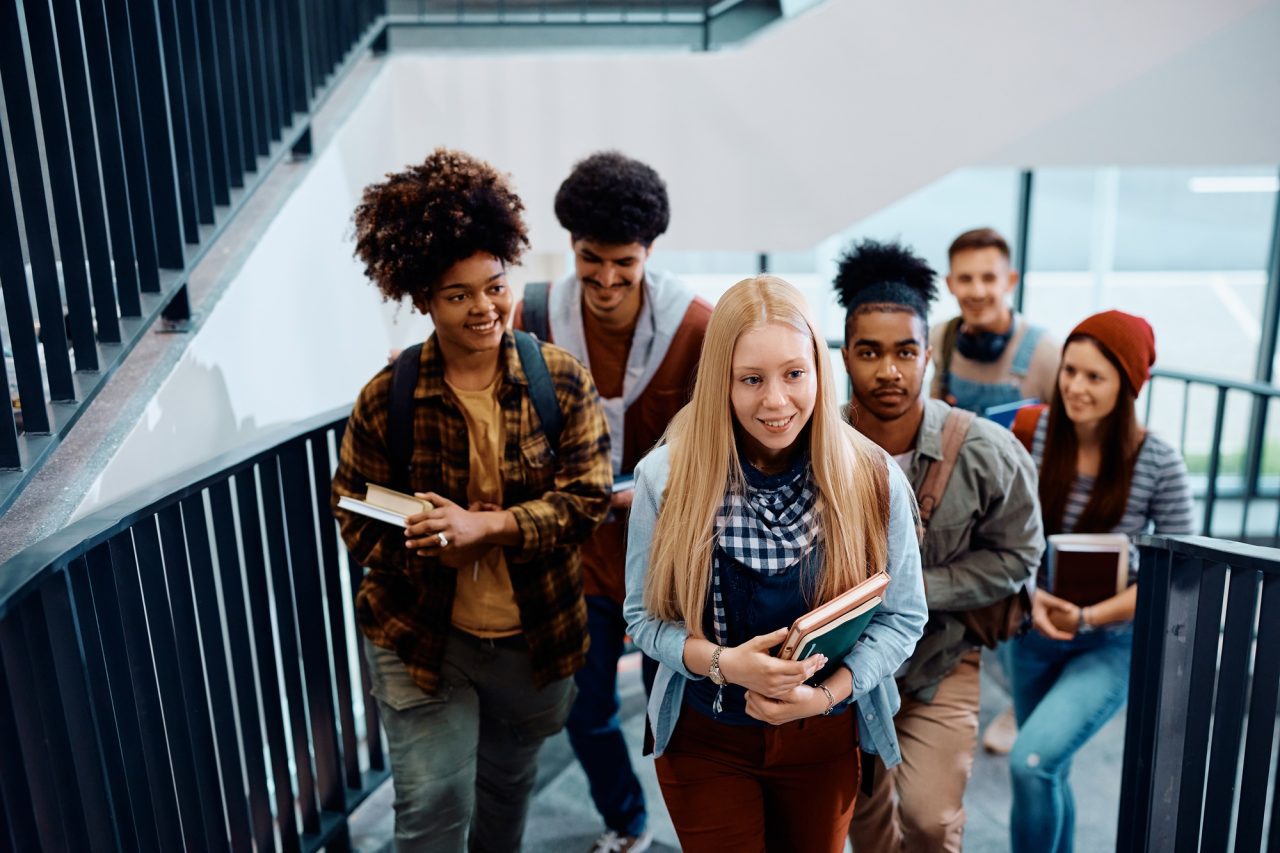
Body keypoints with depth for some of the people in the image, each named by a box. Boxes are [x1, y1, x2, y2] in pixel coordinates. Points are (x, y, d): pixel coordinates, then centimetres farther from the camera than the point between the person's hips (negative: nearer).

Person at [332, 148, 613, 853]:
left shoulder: (561, 380, -11)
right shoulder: (388, 398, -12)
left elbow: (587, 498, -14)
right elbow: (355, 517, -5)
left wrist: (484, 526, -27)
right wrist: (434, 547, -24)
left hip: (535, 633, 2)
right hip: (418, 636, -1)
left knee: (510, 784, 25)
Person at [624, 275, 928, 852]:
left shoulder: (874, 480, -14)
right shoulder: (665, 477, -16)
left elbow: (902, 616, -7)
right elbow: (644, 615, -9)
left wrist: (824, 693, -22)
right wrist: (725, 663, -27)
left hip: (822, 739, 2)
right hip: (703, 738, -1)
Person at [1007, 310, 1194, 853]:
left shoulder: (1159, 464, -16)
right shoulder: (1035, 434, -10)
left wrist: (1088, 616, -20)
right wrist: (1032, 596, -19)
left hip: (1112, 645, -3)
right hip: (1035, 636, 3)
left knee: (1031, 762, -20)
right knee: (1048, 773, 18)